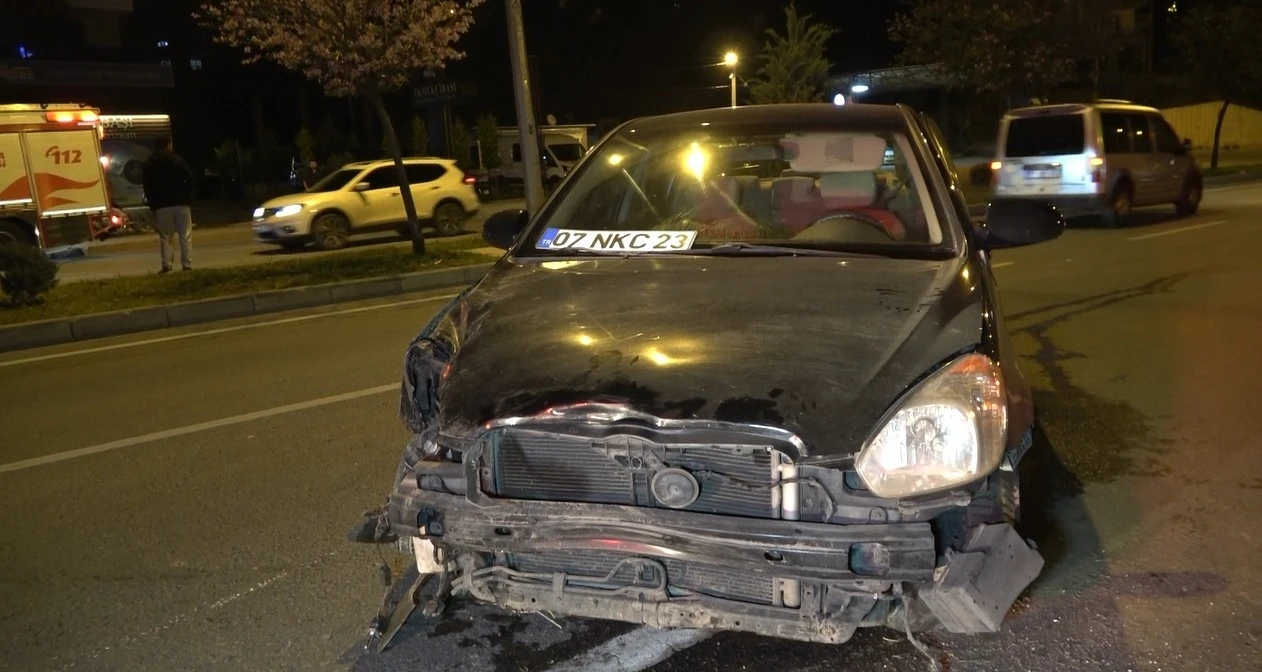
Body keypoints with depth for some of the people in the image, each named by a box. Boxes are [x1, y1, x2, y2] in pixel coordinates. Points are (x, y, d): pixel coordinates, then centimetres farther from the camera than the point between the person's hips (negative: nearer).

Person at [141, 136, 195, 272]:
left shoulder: (149, 164, 9)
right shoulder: (178, 160, 0)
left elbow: (147, 186, 8)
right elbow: (190, 179, -6)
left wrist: (152, 204, 13)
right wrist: (187, 197, 7)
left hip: (161, 205, 2)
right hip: (181, 203, -2)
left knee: (165, 236, 7)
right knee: (185, 236, 1)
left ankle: (166, 265, -4)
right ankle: (187, 265, -6)